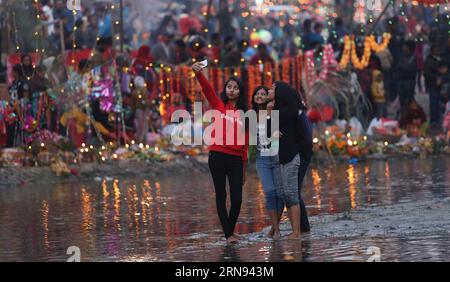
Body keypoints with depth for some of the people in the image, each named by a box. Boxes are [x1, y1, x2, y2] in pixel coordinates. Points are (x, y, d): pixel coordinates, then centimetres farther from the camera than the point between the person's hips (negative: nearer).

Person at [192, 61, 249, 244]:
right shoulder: (219, 105, 6)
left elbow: (245, 143, 14)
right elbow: (207, 88, -13)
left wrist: (244, 168, 14)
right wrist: (198, 74, -31)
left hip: (236, 159, 2)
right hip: (218, 156, -2)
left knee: (237, 198, -2)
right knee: (221, 196, 0)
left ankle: (231, 229, 19)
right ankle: (228, 234, 7)